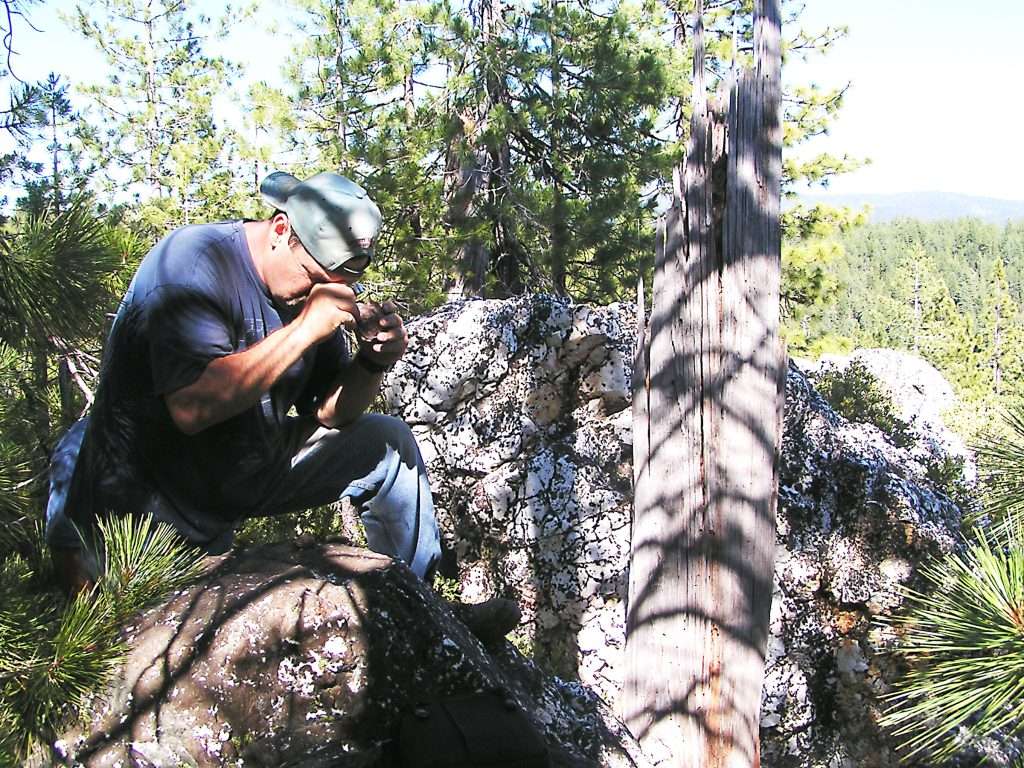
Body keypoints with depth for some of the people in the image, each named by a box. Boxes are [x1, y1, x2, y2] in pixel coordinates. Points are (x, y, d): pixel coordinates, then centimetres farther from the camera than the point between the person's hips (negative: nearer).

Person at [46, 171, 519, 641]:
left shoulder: (316, 281, -1)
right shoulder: (194, 262, -24)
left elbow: (329, 414, 2)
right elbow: (193, 408, -36)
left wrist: (374, 361, -18)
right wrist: (305, 329, -33)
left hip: (248, 470, 7)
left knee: (390, 443, 5)